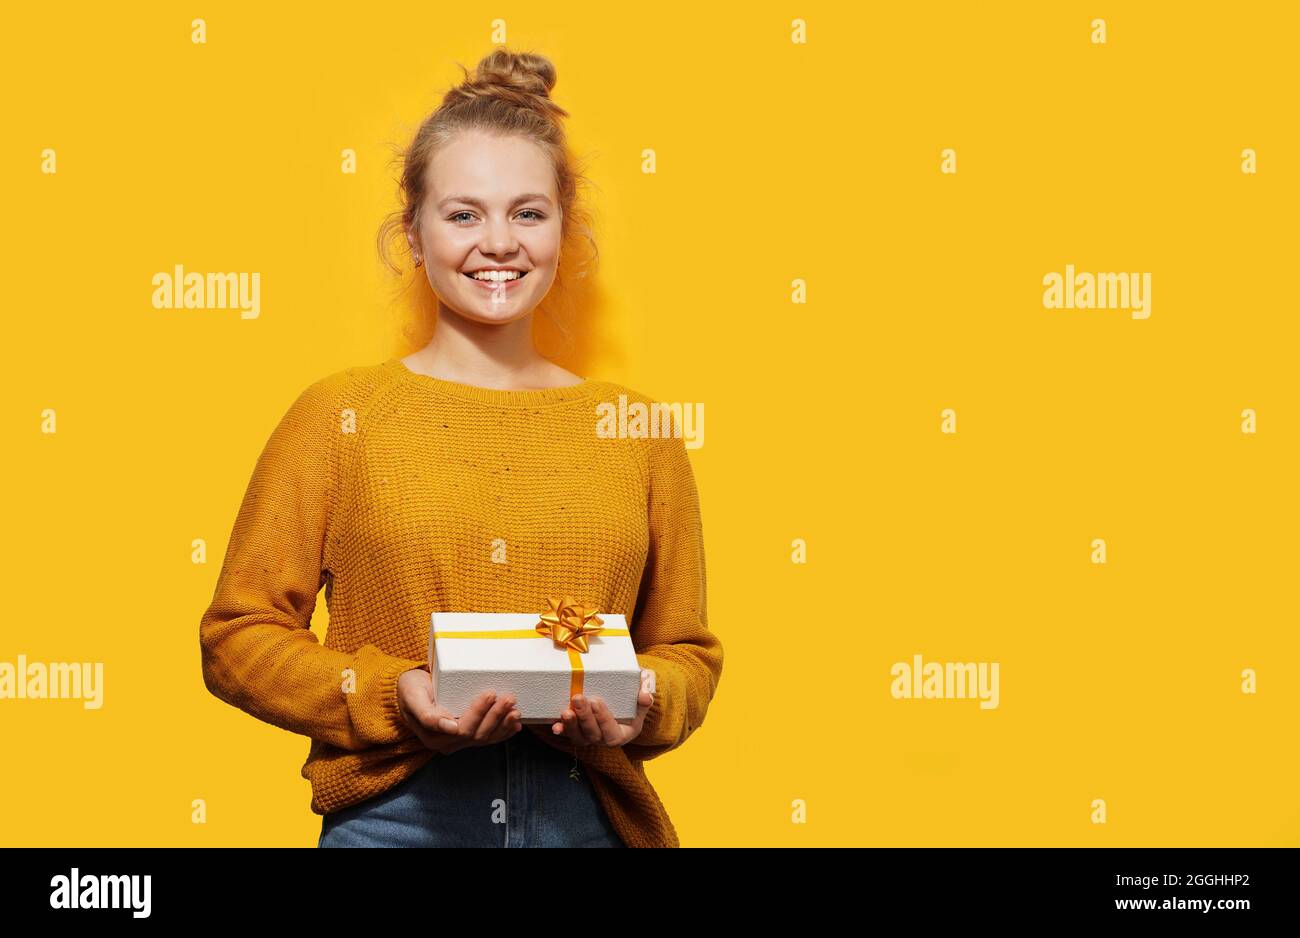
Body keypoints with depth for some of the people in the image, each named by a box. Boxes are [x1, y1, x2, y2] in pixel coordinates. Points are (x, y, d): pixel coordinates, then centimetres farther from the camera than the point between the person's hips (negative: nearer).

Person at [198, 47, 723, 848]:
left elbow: (689, 651, 11)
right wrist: (392, 697, -14)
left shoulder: (635, 429, 6)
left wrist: (641, 708, -9)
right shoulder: (338, 415, 0)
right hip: (395, 816, -2)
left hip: (592, 815, 2)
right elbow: (240, 633, -1)